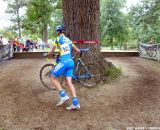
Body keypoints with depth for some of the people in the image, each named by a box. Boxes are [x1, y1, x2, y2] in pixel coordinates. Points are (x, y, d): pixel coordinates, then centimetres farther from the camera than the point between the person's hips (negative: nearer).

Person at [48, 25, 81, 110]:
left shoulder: (58, 39, 1)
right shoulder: (69, 40, 20)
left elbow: (51, 52, 4)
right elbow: (78, 51, 23)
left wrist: (50, 54, 28)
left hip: (64, 62, -7)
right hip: (71, 62, 7)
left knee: (52, 78, 6)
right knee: (69, 82, 3)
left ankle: (63, 96, -5)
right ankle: (75, 103, -4)